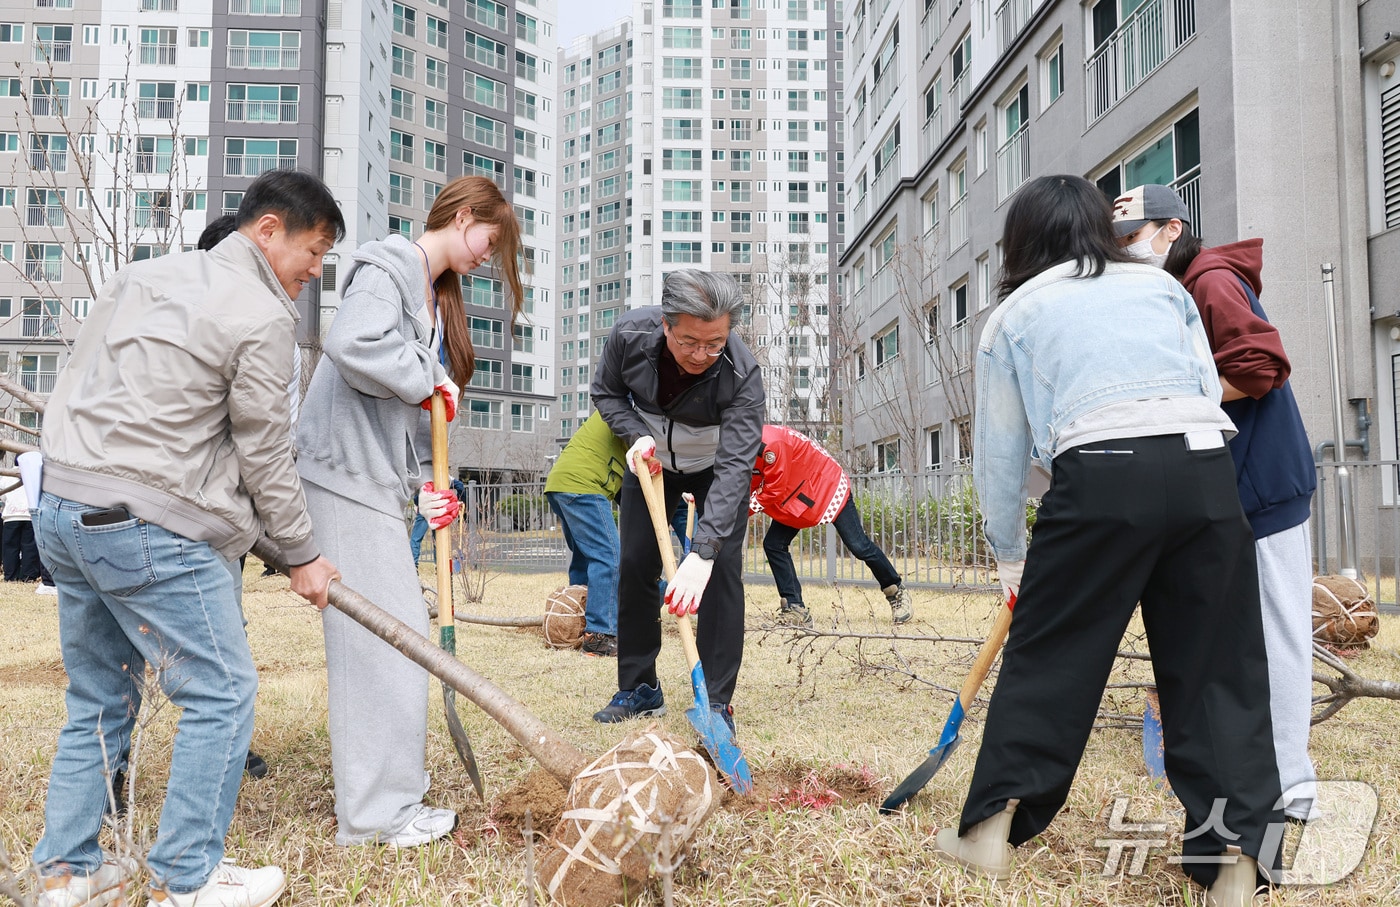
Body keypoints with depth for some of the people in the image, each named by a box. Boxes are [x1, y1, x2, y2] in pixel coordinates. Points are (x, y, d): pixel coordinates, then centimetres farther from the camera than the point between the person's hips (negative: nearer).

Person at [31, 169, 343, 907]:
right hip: (148, 526, -9)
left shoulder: (143, 274, 15)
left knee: (99, 699, 18)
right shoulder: (261, 315, -10)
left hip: (60, 509, 9)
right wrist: (303, 556, 4)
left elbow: (75, 384, 19)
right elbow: (265, 453, -6)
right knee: (222, 693, 2)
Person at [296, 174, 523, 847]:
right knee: (382, 637, -8)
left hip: (380, 476, 10)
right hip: (345, 474, -10)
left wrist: (429, 480, 7)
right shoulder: (388, 268, -9)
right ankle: (377, 813, 2)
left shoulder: (436, 297, 21)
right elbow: (351, 343, -30)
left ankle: (378, 793, 30)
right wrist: (426, 382, -16)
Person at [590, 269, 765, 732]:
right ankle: (639, 688, 13)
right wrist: (636, 434, -27)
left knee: (721, 569, -14)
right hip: (651, 458, 3)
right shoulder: (630, 334, -28)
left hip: (717, 465, -3)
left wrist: (702, 554, -51)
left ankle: (716, 701, -5)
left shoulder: (743, 373, -37)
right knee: (635, 566, -1)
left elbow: (734, 467, -42)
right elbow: (606, 392, -7)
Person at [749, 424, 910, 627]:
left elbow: (775, 491, -29)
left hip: (828, 484, -9)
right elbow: (752, 488, -3)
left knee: (859, 546, -8)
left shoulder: (770, 444, -35)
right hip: (793, 495, 9)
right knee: (773, 545, -5)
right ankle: (795, 609, -3)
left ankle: (897, 593, 13)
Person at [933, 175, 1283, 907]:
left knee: (1046, 656, 8)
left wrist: (1009, 554, 30)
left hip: (1102, 476, -3)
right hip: (1205, 471, 3)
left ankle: (992, 831, 16)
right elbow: (1210, 389, 18)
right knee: (1215, 667, 10)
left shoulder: (1015, 313, 18)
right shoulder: (1161, 285, 25)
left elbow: (1000, 451, 20)